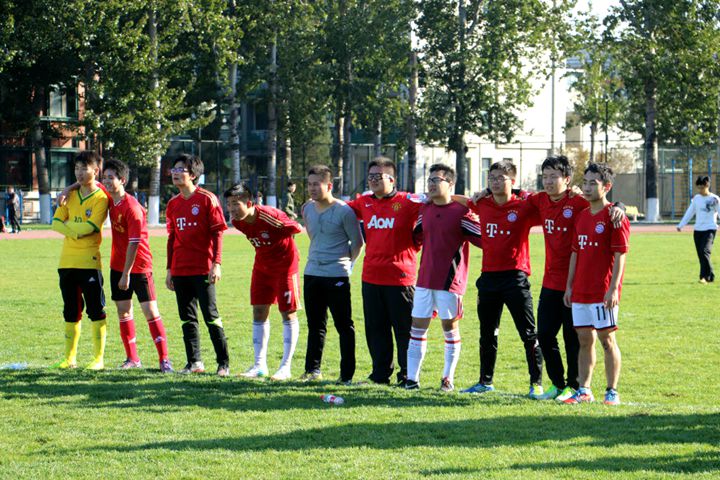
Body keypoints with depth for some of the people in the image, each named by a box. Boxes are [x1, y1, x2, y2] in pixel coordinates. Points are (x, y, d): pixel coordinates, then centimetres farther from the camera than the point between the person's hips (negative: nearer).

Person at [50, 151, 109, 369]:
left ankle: (98, 357, 0)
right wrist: (75, 231, -10)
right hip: (67, 261, 6)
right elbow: (56, 223, 5)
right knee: (71, 311, 11)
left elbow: (90, 227, -16)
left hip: (89, 261, -6)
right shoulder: (70, 195, 13)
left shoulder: (101, 199, -5)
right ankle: (70, 357, 17)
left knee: (95, 310, -4)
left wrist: (68, 225, -5)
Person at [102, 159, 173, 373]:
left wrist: (126, 273, -19)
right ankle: (132, 358, 17)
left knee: (150, 311, -8)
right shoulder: (110, 200, 3)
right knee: (123, 311, 8)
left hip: (139, 266, -8)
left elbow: (134, 243, -21)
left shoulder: (132, 207, -20)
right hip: (118, 265, 8)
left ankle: (164, 359, -8)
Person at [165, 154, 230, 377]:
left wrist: (216, 264, -15)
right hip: (180, 270, 6)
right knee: (187, 318, 9)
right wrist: (169, 269, 16)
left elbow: (217, 234, -8)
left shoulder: (207, 199, -6)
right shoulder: (173, 204, 12)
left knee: (211, 316, -6)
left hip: (203, 270, -6)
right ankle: (194, 362, 16)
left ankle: (224, 363, 0)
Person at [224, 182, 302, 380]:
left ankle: (286, 367, 4)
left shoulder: (269, 216, -31)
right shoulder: (237, 221, -9)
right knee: (259, 312, 6)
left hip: (285, 265, -7)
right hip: (262, 266, 7)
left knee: (288, 314, 0)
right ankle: (260, 365, 13)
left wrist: (281, 243, -3)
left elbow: (297, 229, -17)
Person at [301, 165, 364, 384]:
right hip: (312, 274, 6)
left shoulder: (344, 211, -9)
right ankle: (313, 369, 22)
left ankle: (347, 374, 1)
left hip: (336, 275, -6)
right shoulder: (307, 209, 9)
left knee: (344, 325, -1)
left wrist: (345, 263, 0)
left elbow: (358, 242, -1)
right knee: (315, 324, 13)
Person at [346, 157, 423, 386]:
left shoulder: (407, 202, -7)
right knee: (375, 329, 11)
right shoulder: (364, 202, 11)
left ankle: (407, 376, 8)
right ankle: (380, 374, 20)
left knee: (404, 329, 1)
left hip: (400, 277, -6)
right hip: (371, 277, 6)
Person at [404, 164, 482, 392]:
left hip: (450, 280, -6)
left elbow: (484, 239, -10)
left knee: (450, 327, 4)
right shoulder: (425, 210, 9)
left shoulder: (461, 212, -10)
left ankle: (448, 378, 15)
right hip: (425, 279, 6)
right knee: (417, 327, 4)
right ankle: (412, 377, 7)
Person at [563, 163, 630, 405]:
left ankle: (612, 391, 5)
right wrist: (569, 286, 14)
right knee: (584, 340, 9)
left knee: (606, 339, -2)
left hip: (603, 292, -7)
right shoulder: (582, 216, 14)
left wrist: (613, 288, -17)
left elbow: (620, 256, -12)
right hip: (580, 291, 7)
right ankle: (584, 390, 14)